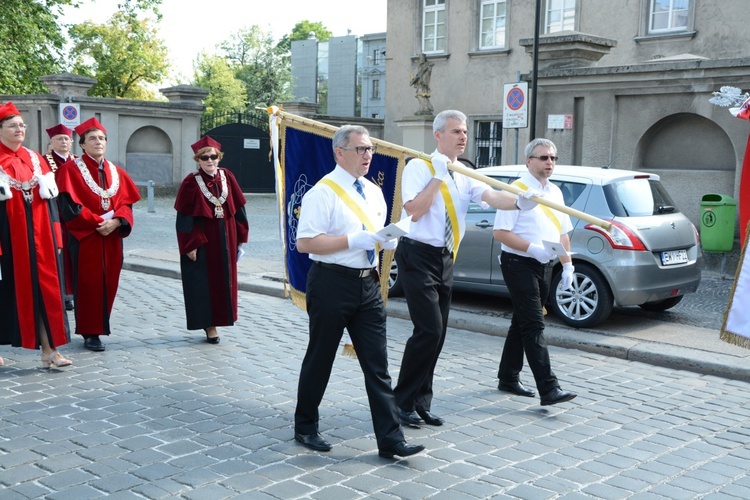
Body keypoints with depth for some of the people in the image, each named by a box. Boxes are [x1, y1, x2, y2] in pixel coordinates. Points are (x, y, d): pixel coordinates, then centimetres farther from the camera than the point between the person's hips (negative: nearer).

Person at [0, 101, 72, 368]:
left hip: (38, 234, 4)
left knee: (44, 287, 1)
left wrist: (55, 236, 7)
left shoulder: (36, 159, 11)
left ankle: (49, 350, 5)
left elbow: (49, 200, 12)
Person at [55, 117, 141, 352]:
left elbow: (126, 203, 8)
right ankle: (90, 333, 6)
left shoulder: (116, 172, 13)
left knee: (108, 284, 6)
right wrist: (98, 222, -15)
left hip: (112, 239, 5)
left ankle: (101, 326, 19)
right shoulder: (70, 169, -4)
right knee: (88, 286, -2)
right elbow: (70, 206, -12)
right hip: (85, 239, -5)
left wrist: (116, 221, -12)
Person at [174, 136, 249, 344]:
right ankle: (209, 324, 11)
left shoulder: (227, 177, 4)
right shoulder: (191, 182, -8)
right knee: (205, 282, 1)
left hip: (225, 240, 5)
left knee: (224, 279, 10)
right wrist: (190, 245, -14)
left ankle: (217, 318, 25)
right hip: (201, 240, -4)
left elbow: (238, 209, 7)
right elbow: (184, 217, -9)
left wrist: (240, 238, 5)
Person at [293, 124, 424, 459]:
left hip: (368, 284, 6)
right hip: (332, 283, -6)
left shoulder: (374, 192, 14)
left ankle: (390, 439, 7)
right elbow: (305, 242, -17)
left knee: (377, 365, 4)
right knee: (319, 359, 8)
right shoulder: (324, 192, -10)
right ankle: (305, 427, 27)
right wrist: (353, 240, -22)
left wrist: (388, 240, 1)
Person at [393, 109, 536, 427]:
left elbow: (492, 197, -9)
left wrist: (519, 200, -28)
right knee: (429, 330, -12)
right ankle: (403, 401, 3)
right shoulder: (419, 167, -7)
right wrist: (438, 177, -17)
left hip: (445, 259, 7)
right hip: (418, 256, -7)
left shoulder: (465, 175, 10)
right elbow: (414, 210, -19)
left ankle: (422, 402, 21)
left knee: (437, 333, 9)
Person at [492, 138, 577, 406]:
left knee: (522, 323, 14)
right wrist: (533, 248, -23)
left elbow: (562, 232, 19)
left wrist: (567, 265, 11)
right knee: (534, 326, -11)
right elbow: (500, 232, -16)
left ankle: (508, 378, 25)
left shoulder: (555, 192, 13)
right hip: (519, 264, -8)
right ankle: (549, 389, -13)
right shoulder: (516, 190, -11)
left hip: (544, 265, 8)